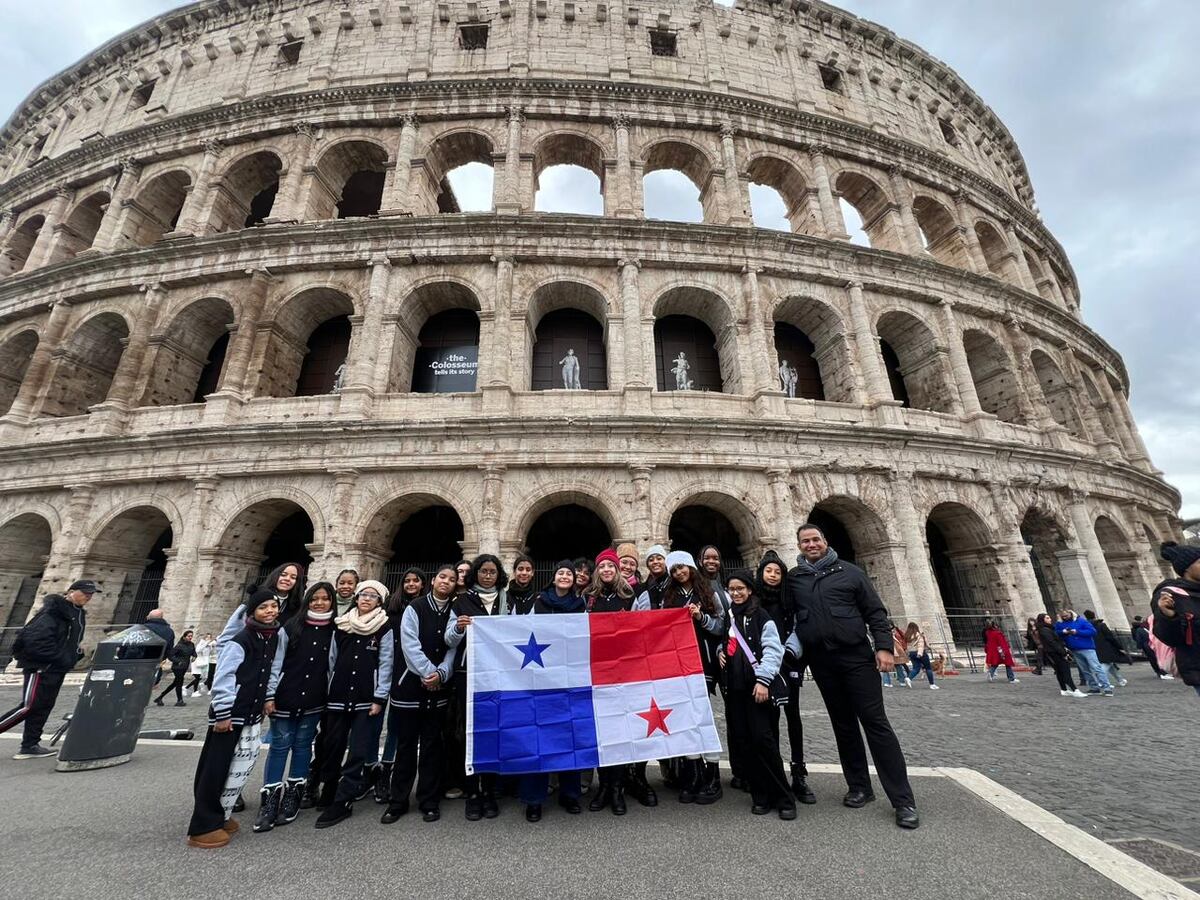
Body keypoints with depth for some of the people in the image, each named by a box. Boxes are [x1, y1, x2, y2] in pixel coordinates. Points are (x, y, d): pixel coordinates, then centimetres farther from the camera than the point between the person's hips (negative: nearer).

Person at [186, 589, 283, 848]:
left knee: (241, 766, 14)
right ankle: (203, 827, 13)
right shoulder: (240, 641, -18)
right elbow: (223, 678, -19)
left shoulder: (274, 637, 5)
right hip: (230, 714, -8)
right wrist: (222, 714, -18)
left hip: (252, 713, 8)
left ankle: (220, 815, 30)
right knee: (216, 768, 1)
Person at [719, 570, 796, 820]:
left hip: (759, 686, -4)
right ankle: (761, 796, 17)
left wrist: (763, 680, -16)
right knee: (743, 743, 5)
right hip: (735, 687, 5)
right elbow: (720, 641, 24)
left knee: (763, 739, -8)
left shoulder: (761, 617, -2)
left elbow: (772, 650, -8)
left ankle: (783, 798, 7)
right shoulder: (725, 617, 11)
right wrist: (719, 651, 3)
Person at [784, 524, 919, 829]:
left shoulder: (850, 572, 1)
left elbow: (875, 612, 0)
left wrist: (884, 646, -9)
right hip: (821, 663, 3)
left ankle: (903, 800, 8)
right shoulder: (793, 578, 6)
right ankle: (859, 788, 26)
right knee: (844, 726, 12)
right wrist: (790, 646, -1)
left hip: (857, 657, -2)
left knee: (876, 723, -2)